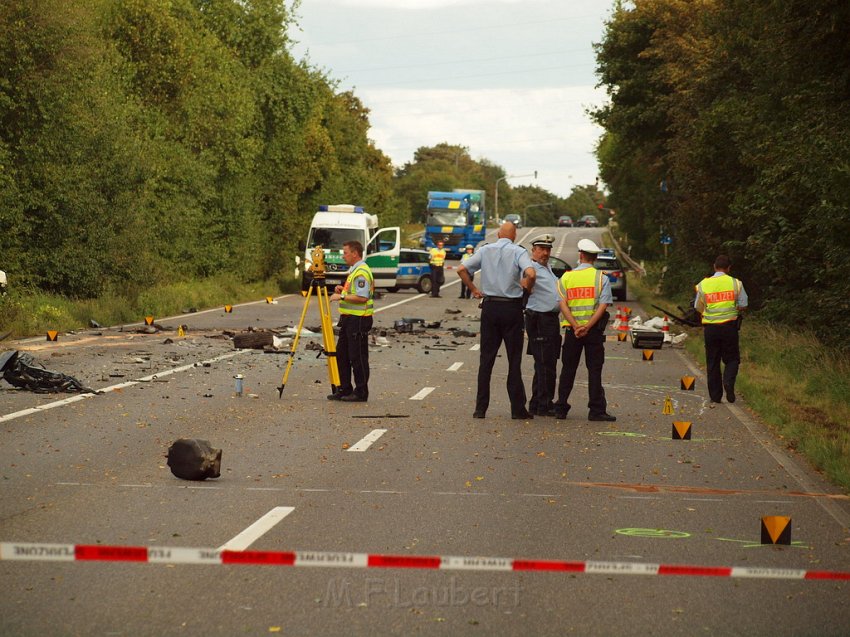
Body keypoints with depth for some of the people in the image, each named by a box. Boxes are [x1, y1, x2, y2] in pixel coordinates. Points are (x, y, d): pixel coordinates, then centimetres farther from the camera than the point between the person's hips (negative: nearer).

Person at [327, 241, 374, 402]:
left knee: (358, 357, -5)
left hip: (358, 319, -11)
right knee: (342, 355, 13)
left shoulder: (361, 272, -17)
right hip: (348, 318, 11)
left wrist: (342, 296, -20)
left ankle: (361, 393, 0)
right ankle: (344, 389, 20)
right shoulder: (353, 270, 17)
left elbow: (362, 297, -25)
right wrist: (343, 289, 12)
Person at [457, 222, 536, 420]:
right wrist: (528, 288, -3)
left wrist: (473, 289, 9)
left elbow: (462, 269, -1)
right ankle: (518, 409, 4)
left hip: (490, 307, 3)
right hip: (512, 308, -3)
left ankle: (480, 408, 5)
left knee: (486, 359, 7)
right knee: (514, 360, 4)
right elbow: (531, 274, -23)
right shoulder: (518, 252, -6)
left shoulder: (485, 250, 4)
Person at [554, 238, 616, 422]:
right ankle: (596, 410, 0)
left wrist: (576, 326, -13)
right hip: (594, 330, -2)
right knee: (594, 370, 2)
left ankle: (561, 408, 12)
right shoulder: (601, 278, -1)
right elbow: (603, 305, -11)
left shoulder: (566, 277, 4)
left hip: (572, 330, 2)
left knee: (568, 370, 10)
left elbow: (563, 305, -6)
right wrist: (587, 327, -15)